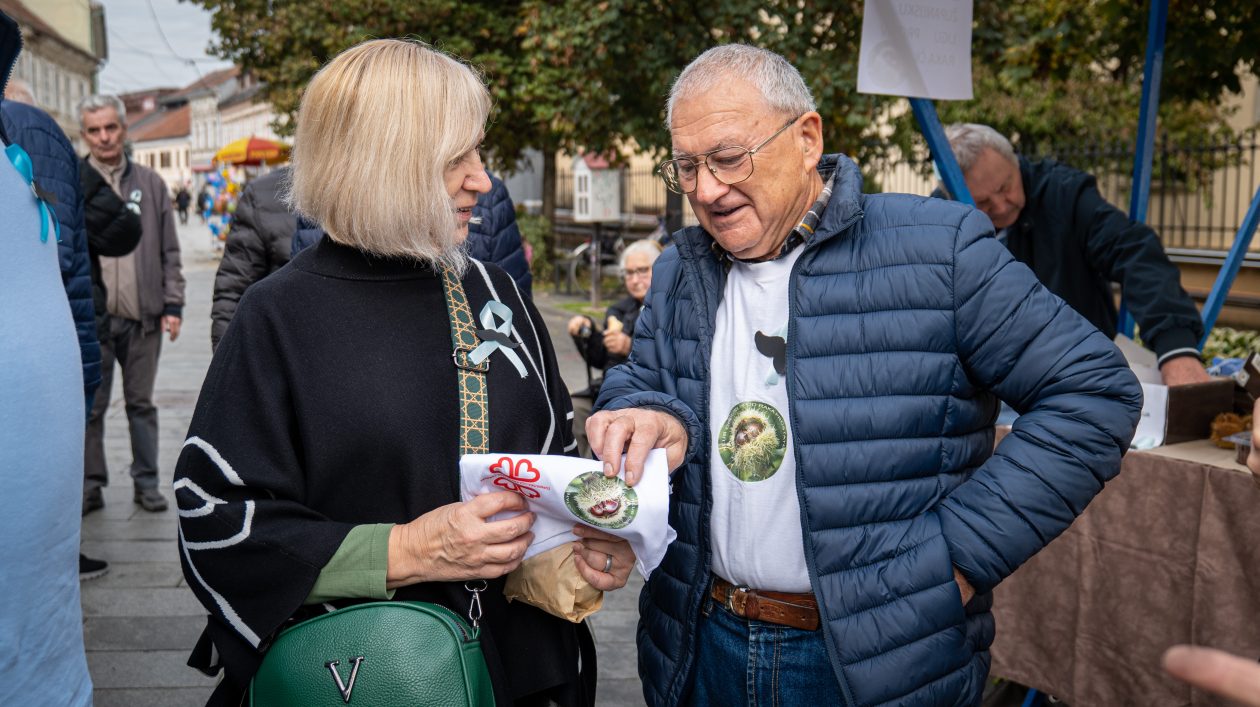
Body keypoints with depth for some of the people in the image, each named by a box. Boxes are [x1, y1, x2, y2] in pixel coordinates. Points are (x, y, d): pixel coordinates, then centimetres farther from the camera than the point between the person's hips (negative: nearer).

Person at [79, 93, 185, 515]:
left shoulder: (150, 184, 9)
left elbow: (169, 251, 10)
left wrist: (172, 304, 3)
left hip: (142, 316, 1)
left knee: (141, 403, 10)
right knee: (90, 407, 6)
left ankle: (146, 482, 20)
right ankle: (91, 484, 18)